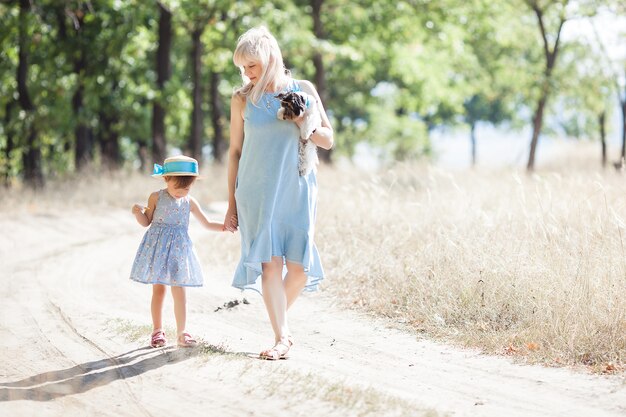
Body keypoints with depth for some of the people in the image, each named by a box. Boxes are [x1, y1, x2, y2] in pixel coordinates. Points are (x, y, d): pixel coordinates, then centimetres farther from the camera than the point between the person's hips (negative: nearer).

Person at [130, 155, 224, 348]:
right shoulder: (156, 198, -1)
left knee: (179, 290, -4)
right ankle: (157, 331, 14)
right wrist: (138, 212, -15)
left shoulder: (189, 202, 4)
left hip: (178, 248, 1)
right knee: (158, 289, 4)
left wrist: (226, 226, -2)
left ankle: (181, 333, 0)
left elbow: (207, 223, 11)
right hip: (158, 247, -1)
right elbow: (146, 222, 6)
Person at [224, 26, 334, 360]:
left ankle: (279, 317, 22)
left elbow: (328, 140, 6)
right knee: (270, 261, -11)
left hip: (296, 190, 1)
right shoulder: (242, 100, 4)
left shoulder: (303, 90, 3)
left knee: (299, 266, -5)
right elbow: (235, 152, 9)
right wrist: (231, 204, 8)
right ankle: (282, 336, -6)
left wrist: (302, 122, -13)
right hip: (257, 191, 0)